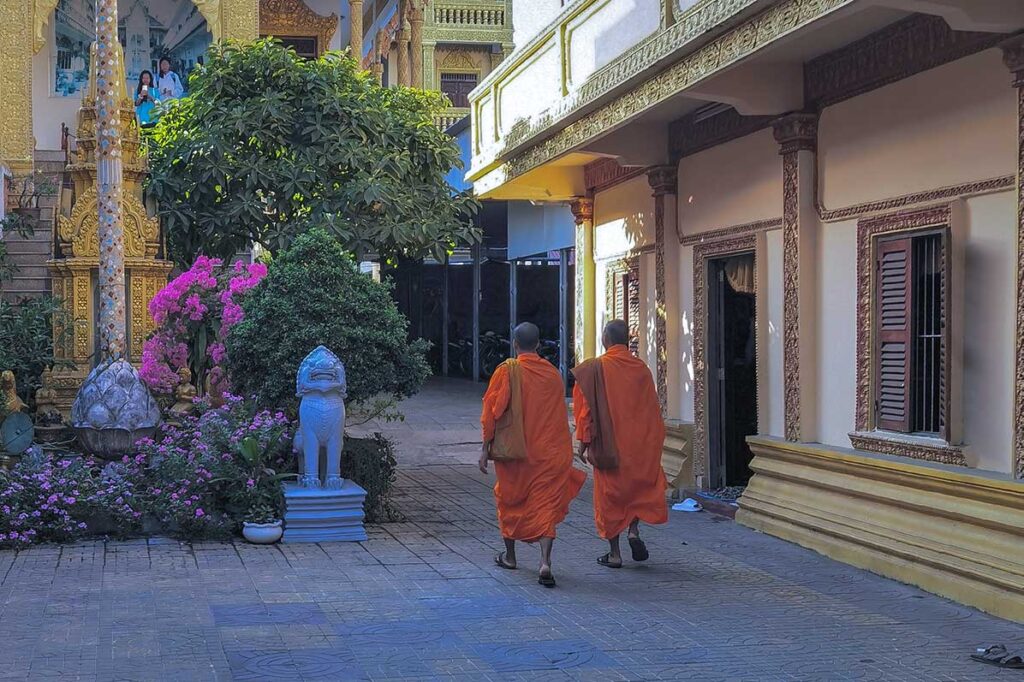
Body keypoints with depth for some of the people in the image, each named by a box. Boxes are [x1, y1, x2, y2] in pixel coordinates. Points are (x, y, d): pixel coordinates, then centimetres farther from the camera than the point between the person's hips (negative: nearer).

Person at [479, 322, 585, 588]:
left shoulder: (507, 371, -8)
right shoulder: (553, 373, 3)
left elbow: (492, 411, -10)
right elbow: (560, 416, 11)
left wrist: (485, 448, -4)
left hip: (513, 450, -2)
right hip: (549, 453, 2)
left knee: (510, 500, 18)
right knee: (546, 505, 0)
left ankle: (509, 555, 31)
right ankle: (545, 562, -16)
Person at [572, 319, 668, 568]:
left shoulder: (594, 369, -9)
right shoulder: (641, 368, 0)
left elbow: (586, 408, -10)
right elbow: (652, 408, 5)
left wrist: (583, 442, -3)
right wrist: (653, 441, 15)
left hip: (607, 444, -2)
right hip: (639, 443, 2)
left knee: (609, 494, 7)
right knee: (641, 486, 23)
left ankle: (614, 554, 8)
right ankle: (634, 530, 2)